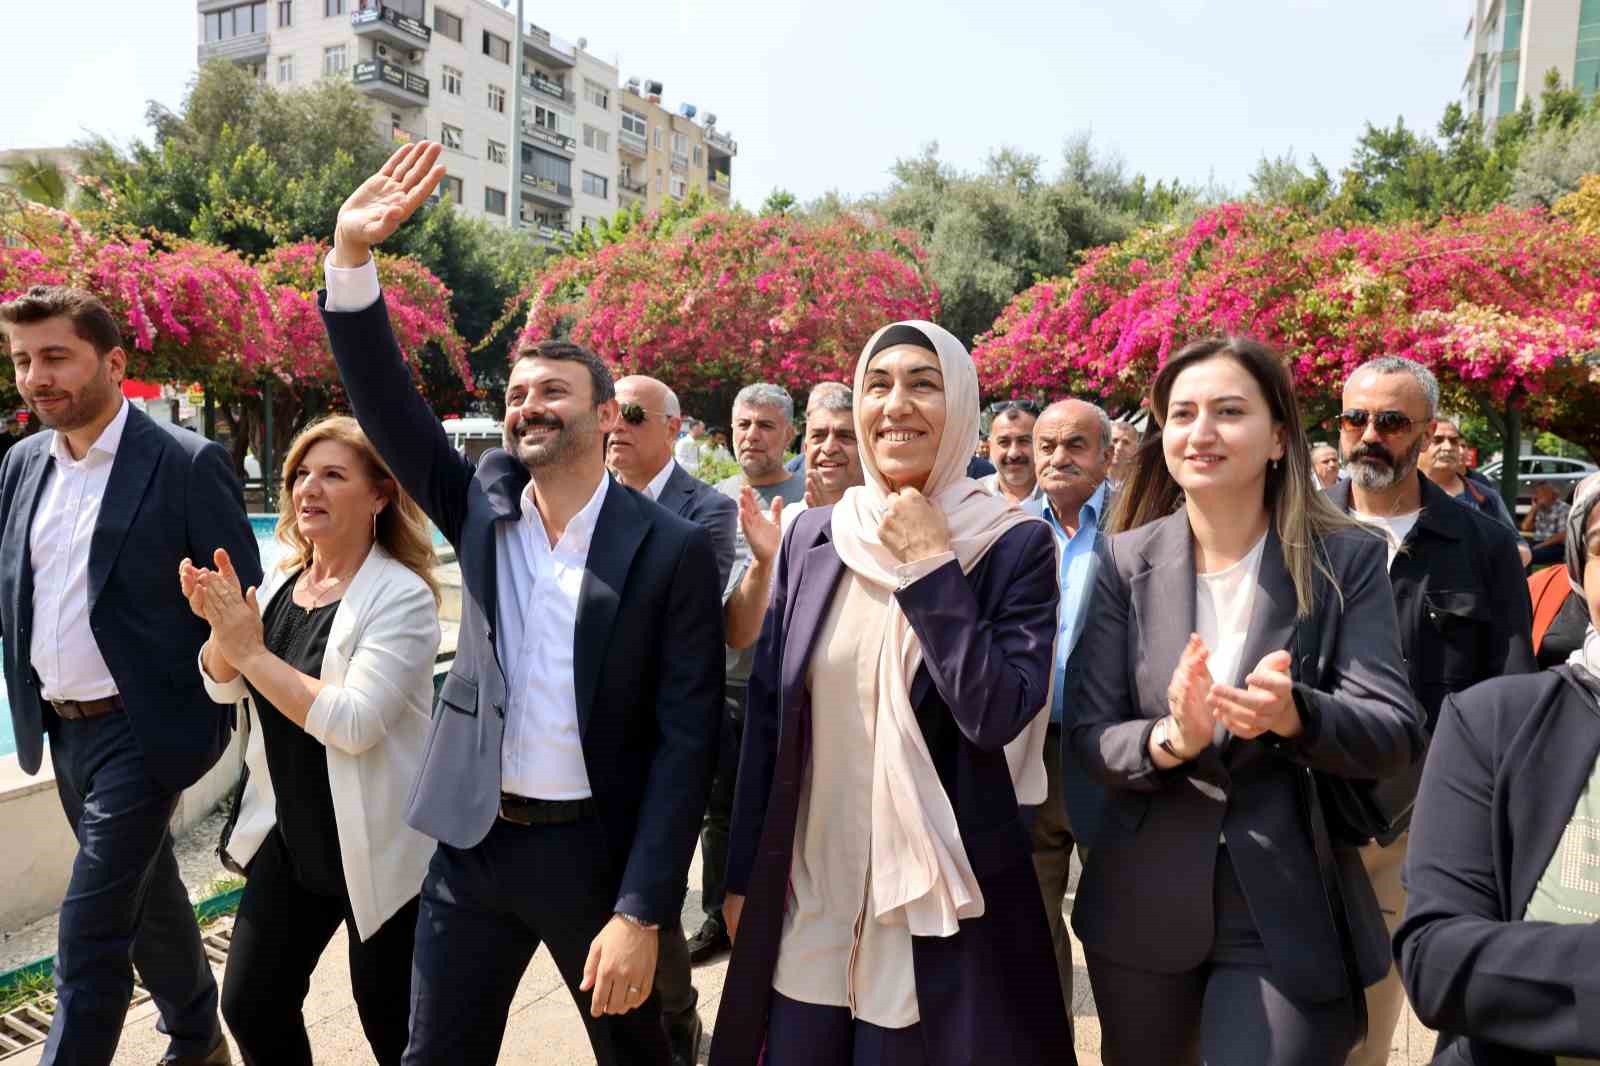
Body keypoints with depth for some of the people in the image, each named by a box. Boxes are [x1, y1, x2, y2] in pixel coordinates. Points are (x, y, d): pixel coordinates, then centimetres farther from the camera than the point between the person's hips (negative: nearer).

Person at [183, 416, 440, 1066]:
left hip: (379, 847, -6)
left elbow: (354, 723, -28)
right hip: (289, 832, 6)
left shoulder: (401, 596, -19)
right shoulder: (280, 579, 3)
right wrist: (220, 628, -12)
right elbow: (225, 688, 9)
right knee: (249, 1006, 13)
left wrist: (251, 650, -23)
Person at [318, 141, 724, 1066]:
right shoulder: (483, 508, 0)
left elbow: (686, 738, -14)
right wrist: (353, 255, -24)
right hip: (473, 844, 4)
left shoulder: (672, 550, -13)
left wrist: (642, 913, -16)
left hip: (597, 851, -3)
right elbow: (387, 404, -10)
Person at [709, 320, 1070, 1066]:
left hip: (940, 895, -3)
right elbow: (766, 714, 5)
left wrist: (929, 564, -19)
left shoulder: (1016, 545, -8)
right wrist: (745, 873, 7)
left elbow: (995, 715, -20)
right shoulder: (813, 536, 1)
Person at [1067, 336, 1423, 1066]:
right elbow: (1088, 736, -7)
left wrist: (1294, 715, -31)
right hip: (1143, 905, 3)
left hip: (1289, 915, -2)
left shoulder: (1348, 560, -6)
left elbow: (1397, 734, -11)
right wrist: (1170, 740, -28)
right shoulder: (1127, 560, -4)